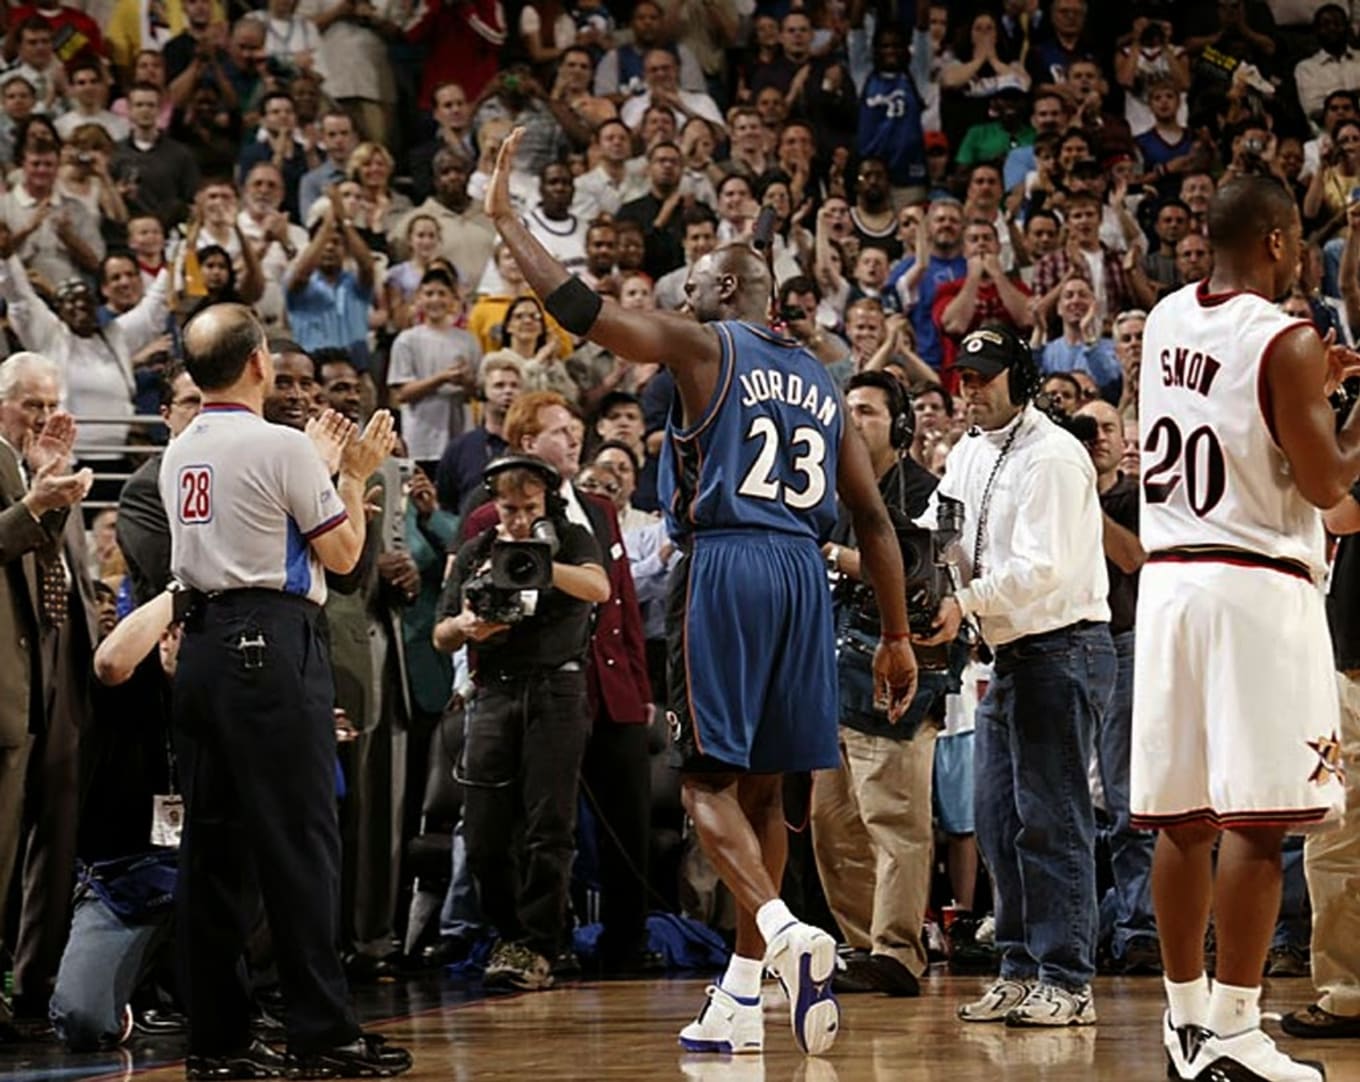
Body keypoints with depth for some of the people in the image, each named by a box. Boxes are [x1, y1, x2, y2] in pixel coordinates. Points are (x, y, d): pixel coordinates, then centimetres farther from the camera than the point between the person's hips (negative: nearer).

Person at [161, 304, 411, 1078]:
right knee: (300, 841, -5)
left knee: (212, 842, 7)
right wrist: (356, 476, 11)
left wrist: (318, 466, 31)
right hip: (273, 643, -7)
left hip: (203, 642, 7)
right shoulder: (281, 446, -9)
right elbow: (342, 553, -3)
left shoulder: (178, 455, 12)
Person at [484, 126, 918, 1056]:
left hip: (728, 566, -6)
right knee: (763, 786, 11)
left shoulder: (705, 346, 2)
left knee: (710, 779, -3)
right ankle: (742, 997, 13)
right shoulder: (821, 382, 19)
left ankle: (786, 931, -27)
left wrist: (507, 221, 8)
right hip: (805, 571, 6)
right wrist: (898, 635, 21)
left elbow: (579, 308, -4)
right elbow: (874, 518, 17)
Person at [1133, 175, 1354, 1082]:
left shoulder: (1167, 319, 10)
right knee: (1257, 819, -6)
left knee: (1184, 816, 11)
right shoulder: (1286, 342, -12)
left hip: (1170, 577, 7)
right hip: (1257, 587, -7)